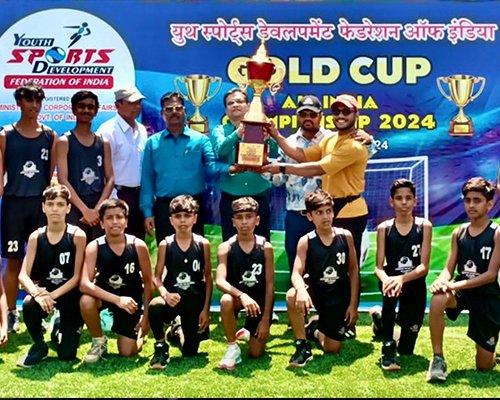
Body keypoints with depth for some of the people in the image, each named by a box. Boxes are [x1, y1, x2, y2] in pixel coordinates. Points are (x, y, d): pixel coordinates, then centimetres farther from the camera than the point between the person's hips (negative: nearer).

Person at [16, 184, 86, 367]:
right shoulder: (36, 237, -4)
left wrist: (54, 295, -24)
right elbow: (23, 275, -10)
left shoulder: (77, 235, -12)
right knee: (29, 304, -35)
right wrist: (37, 293, -30)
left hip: (69, 294, -2)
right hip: (44, 290, 2)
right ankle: (39, 345, -4)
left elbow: (77, 276, -12)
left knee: (67, 355, -6)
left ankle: (61, 331, 32)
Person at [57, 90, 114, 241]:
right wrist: (85, 210, -14)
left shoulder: (103, 143, 13)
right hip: (75, 208, -3)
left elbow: (110, 179, 7)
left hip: (99, 210, 3)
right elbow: (63, 180, -6)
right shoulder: (64, 142, 2)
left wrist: (97, 208, -7)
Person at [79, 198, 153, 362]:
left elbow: (148, 282, -7)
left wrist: (146, 315, -8)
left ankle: (139, 333, 31)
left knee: (127, 352, -7)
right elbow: (84, 284, -30)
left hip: (130, 299, 0)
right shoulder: (94, 247, -19)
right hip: (105, 295, 1)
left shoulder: (138, 246, -17)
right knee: (86, 301, -35)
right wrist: (117, 299, -40)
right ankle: (99, 342, -5)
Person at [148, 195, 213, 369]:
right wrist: (165, 294, -25)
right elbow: (157, 277, -3)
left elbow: (208, 278, 1)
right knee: (154, 307, -38)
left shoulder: (203, 244, -4)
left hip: (194, 300, 1)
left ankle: (178, 332, 40)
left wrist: (206, 309, -3)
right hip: (172, 297, -1)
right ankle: (161, 346, -11)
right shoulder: (165, 244, -5)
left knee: (190, 352, 3)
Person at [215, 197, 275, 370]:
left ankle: (255, 330, 35)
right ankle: (233, 349, -16)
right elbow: (220, 281, -25)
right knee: (226, 301, -38)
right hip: (237, 296, 0)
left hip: (259, 299, 1)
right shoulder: (226, 247, -13)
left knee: (256, 353, -2)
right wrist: (241, 295, -43)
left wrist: (266, 319, -11)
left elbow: (270, 285, -8)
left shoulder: (265, 247, -11)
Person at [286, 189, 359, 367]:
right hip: (315, 291, -1)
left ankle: (315, 329, 39)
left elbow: (353, 270, -1)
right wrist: (301, 289, -46)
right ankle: (302, 346, -16)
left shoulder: (345, 236, -8)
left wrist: (353, 303, -3)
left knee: (332, 348, 2)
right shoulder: (305, 241, -12)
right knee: (293, 296, -37)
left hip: (339, 297, 1)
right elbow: (296, 273, -22)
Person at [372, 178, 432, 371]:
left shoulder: (424, 226, -4)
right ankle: (388, 347, -26)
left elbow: (424, 266, -12)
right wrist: (386, 280, -32)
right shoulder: (384, 228, -3)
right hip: (392, 279, -1)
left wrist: (402, 279, -31)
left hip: (415, 286, 1)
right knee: (391, 290, -41)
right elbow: (379, 266, -8)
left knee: (406, 349, 4)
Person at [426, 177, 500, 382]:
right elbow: (449, 269, 1)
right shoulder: (459, 233, 2)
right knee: (437, 299, -36)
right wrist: (442, 281, -23)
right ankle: (438, 359, -21)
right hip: (461, 291, 3)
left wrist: (456, 285, -25)